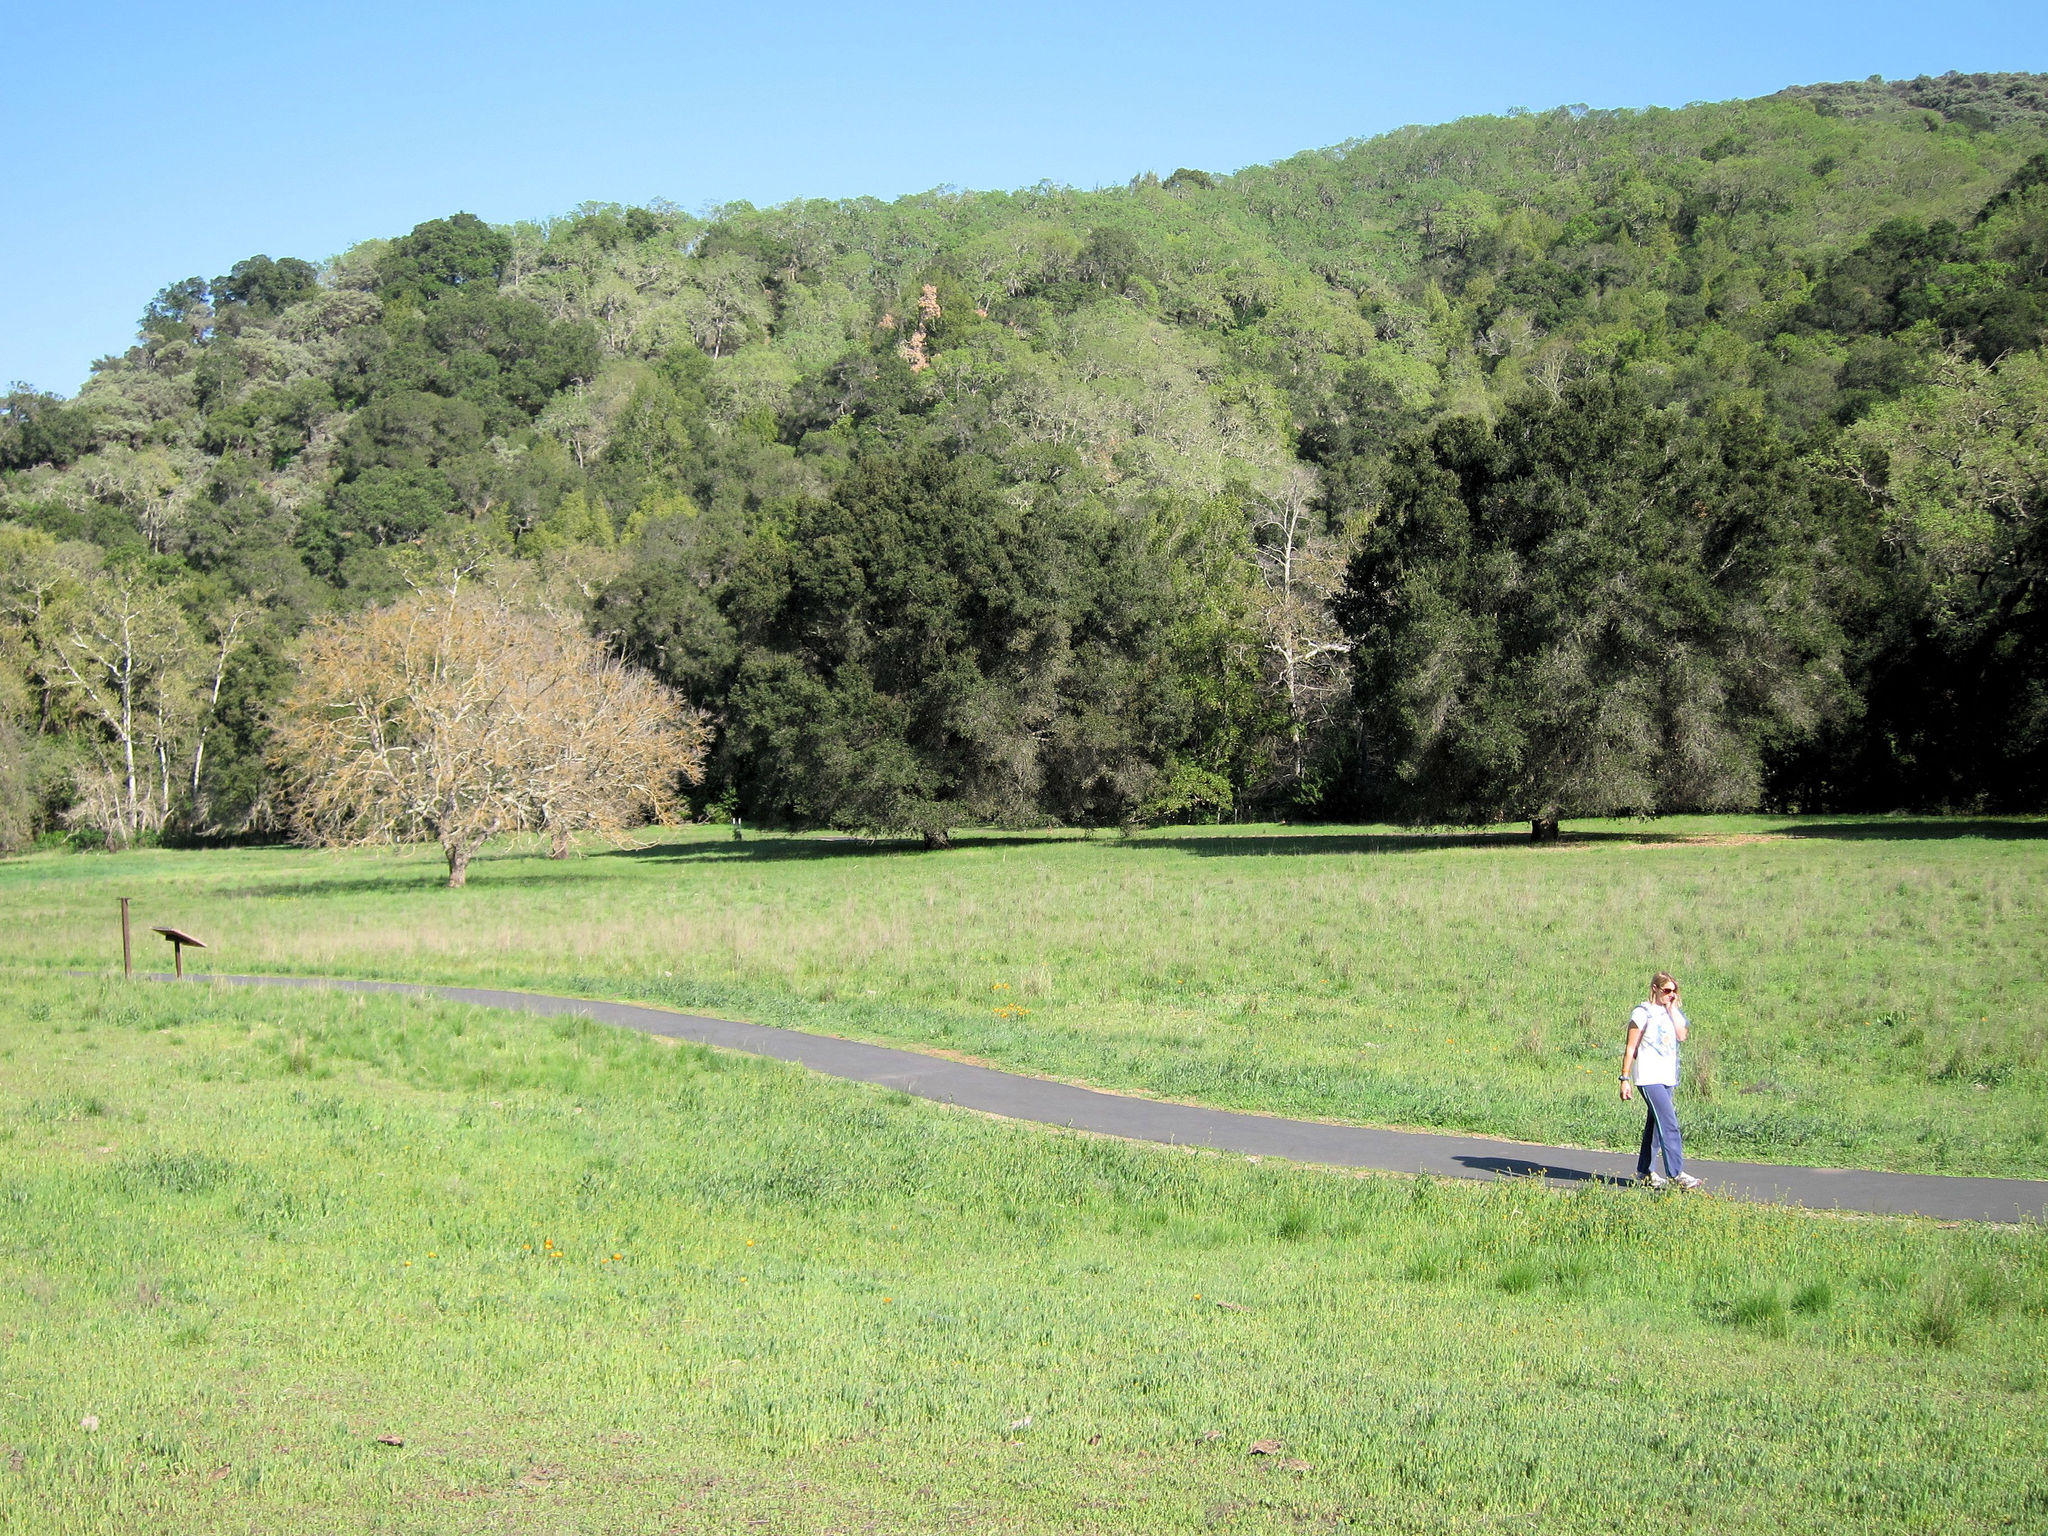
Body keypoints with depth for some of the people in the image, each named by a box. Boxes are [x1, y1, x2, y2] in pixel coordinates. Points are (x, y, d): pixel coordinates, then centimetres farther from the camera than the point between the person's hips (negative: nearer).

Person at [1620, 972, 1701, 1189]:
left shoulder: (1673, 1013, 13)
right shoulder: (1643, 1013, -6)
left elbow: (1681, 1036, -5)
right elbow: (1631, 1048, -5)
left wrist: (1672, 1009, -4)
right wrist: (1625, 1079, -8)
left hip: (1667, 1077, 7)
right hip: (1648, 1077, -7)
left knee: (1656, 1123, 10)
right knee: (1668, 1122, -14)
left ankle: (1645, 1171, 18)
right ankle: (1675, 1173, -16)